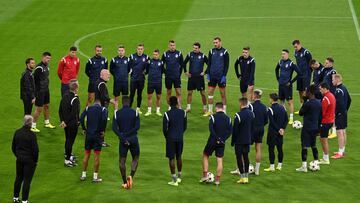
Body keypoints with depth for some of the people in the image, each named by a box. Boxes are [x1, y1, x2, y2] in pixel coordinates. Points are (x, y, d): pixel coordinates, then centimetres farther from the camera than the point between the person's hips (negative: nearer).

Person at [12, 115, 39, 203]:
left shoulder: (17, 132, -2)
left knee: (18, 178, 18)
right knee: (27, 180, 3)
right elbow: (35, 149, -16)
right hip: (29, 160, -5)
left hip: (19, 159, 5)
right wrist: (35, 160, -1)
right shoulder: (32, 135, -19)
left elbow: (13, 147, 7)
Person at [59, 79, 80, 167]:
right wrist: (66, 122, -14)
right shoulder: (75, 99, -24)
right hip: (73, 124, -8)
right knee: (70, 141, 2)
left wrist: (63, 120, 7)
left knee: (68, 140, 23)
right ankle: (67, 160, 8)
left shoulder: (65, 96, 0)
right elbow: (74, 113, -25)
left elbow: (60, 110, 5)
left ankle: (68, 156, 40)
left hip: (66, 122, 8)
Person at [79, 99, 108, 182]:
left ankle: (83, 175, 17)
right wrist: (102, 130, -7)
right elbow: (104, 119, -17)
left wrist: (84, 129, 3)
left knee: (86, 154, 13)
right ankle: (95, 177, 5)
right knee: (96, 156, 3)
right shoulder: (103, 109, 0)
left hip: (88, 134, 3)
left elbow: (81, 118, -7)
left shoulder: (88, 108, 7)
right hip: (98, 135, -2)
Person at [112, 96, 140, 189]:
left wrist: (122, 137, -12)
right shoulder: (135, 112, -4)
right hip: (133, 139, 0)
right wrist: (128, 134, -11)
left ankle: (125, 182, 9)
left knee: (122, 161, 8)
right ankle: (131, 176, -8)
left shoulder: (117, 113, -2)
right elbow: (137, 126, -12)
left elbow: (114, 128, -9)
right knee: (135, 159, 15)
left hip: (122, 140, 0)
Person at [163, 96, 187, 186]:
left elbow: (164, 128, -9)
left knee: (171, 158, 1)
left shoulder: (167, 114, -13)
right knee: (179, 157, 18)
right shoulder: (183, 112, 0)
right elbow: (185, 126, 8)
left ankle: (174, 180, -1)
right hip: (180, 138, 4)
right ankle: (179, 177, 28)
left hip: (171, 138, -4)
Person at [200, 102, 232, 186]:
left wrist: (217, 139, -14)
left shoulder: (213, 117, -9)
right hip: (222, 142, 3)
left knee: (205, 156, 16)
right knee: (219, 160, 7)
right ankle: (217, 180, 6)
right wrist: (223, 139, -5)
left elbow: (211, 129, -19)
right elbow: (230, 131, -2)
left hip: (212, 141, -3)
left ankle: (205, 176, 11)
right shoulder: (228, 118, 3)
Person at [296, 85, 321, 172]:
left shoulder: (307, 104, -18)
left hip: (307, 129, -7)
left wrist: (304, 101, -1)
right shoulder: (319, 103, 6)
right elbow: (320, 117, 12)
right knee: (313, 146, 18)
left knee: (304, 146, -1)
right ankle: (316, 164, 20)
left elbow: (301, 113, -5)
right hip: (315, 128, 7)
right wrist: (318, 128, 20)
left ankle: (304, 167, 0)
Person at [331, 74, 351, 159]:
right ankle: (342, 150, 25)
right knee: (343, 132, 16)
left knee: (340, 132, -6)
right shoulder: (344, 88, 10)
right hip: (344, 113, 10)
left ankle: (340, 153, -5)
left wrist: (335, 113, -18)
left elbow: (339, 104, -26)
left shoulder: (339, 91, -21)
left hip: (339, 114, -10)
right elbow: (349, 100, 19)